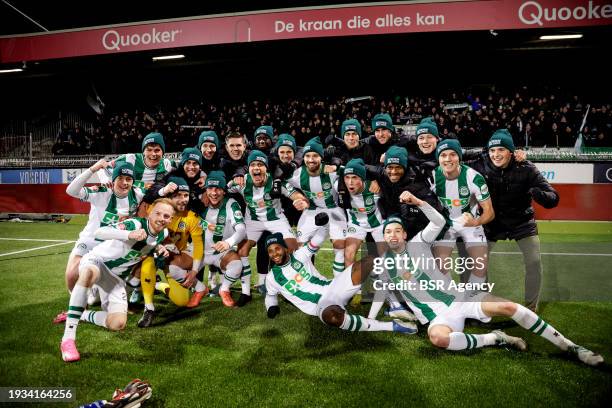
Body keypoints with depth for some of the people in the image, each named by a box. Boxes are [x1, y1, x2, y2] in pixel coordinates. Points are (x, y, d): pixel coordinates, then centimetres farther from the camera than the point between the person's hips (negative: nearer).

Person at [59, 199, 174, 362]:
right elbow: (99, 232, -37)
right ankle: (68, 337, -39)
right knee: (90, 273, -45)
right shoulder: (135, 224, -23)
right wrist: (129, 234, -54)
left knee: (118, 324, -15)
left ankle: (81, 315, 13)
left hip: (117, 277, 5)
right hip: (96, 261, -5)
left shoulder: (163, 234, -3)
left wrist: (158, 248, -1)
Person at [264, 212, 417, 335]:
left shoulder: (299, 255, 7)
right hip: (322, 306, -3)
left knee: (373, 262, -14)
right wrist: (271, 307, 1)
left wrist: (322, 224, -12)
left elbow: (318, 240, 9)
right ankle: (391, 326, -37)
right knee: (331, 315, -44)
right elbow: (271, 295, 23)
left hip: (332, 289, 3)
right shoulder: (272, 278, 5)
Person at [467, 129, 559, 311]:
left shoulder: (526, 168, -20)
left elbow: (553, 199, -22)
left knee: (534, 262, -7)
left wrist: (537, 194, -45)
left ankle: (531, 308, 14)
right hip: (491, 222, 1)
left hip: (522, 223, -1)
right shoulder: (480, 166, -18)